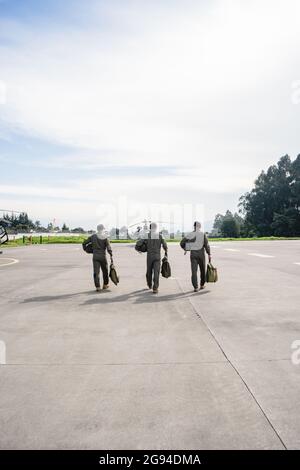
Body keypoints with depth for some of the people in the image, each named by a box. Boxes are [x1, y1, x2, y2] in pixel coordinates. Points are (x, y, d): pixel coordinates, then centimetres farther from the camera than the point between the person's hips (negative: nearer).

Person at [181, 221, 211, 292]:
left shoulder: (190, 234, 4)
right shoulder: (203, 234, -4)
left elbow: (182, 242, 3)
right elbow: (206, 244, -10)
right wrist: (209, 254, -7)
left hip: (193, 254, 1)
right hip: (201, 253, -1)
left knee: (194, 271, -1)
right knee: (202, 270, 16)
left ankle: (195, 287, -9)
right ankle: (202, 285, 27)